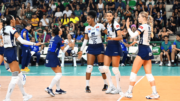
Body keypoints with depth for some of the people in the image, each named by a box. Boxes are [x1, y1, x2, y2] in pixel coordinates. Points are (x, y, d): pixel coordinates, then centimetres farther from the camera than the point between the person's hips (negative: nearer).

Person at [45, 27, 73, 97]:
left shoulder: (53, 37, 14)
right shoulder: (59, 39, -8)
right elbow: (63, 50, -5)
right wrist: (69, 45, 11)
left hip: (49, 57, 9)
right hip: (53, 57, -9)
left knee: (58, 73, 18)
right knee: (59, 74, -7)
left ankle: (58, 89, 22)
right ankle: (49, 88, -16)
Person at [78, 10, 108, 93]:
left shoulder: (100, 26, -6)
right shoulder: (87, 28, 4)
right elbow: (85, 40, 9)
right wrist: (81, 50, 7)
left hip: (99, 47, -2)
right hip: (91, 48, 2)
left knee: (101, 66, 0)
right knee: (89, 67, -7)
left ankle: (106, 84, 17)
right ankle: (87, 86, -3)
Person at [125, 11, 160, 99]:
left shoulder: (143, 26, -12)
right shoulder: (149, 26, 14)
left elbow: (133, 35, -22)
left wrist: (128, 27, -13)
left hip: (143, 50, -9)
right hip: (148, 50, 9)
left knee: (134, 71, -4)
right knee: (148, 73, 8)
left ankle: (129, 92, -3)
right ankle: (155, 93, 5)